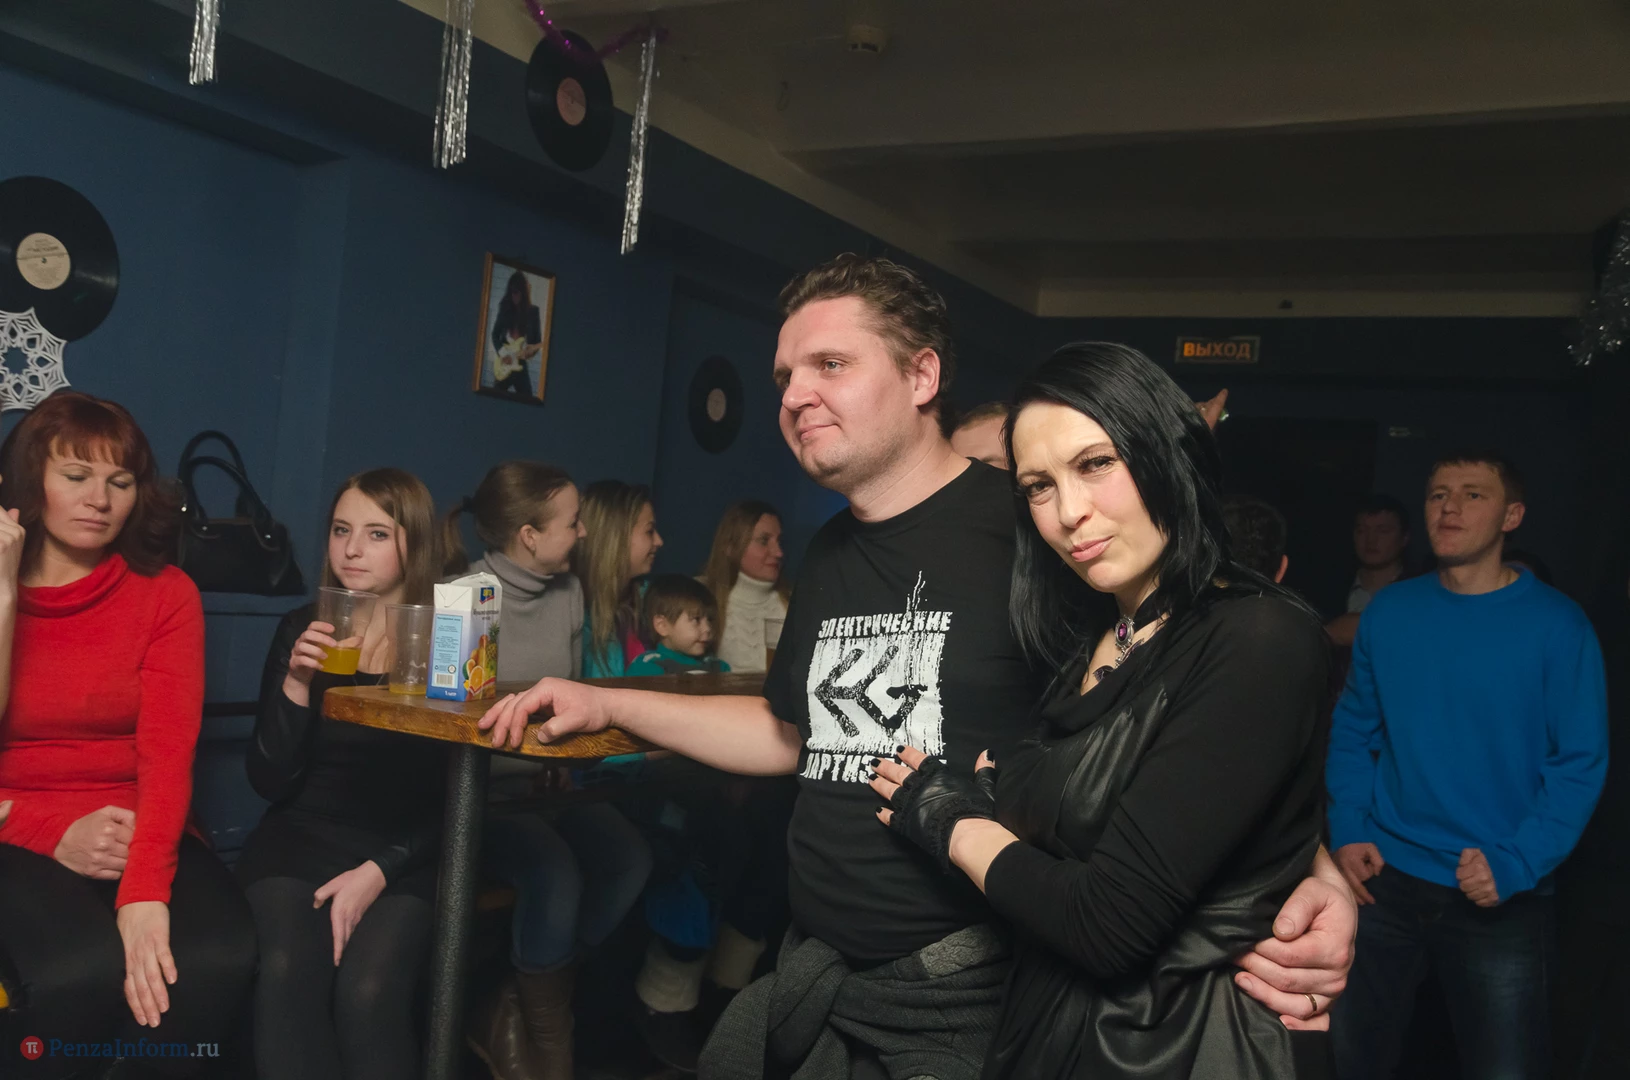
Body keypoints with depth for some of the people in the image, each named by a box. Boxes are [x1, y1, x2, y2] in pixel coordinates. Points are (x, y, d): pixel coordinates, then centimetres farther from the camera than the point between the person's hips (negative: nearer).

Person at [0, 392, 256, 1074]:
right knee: (85, 969, -31)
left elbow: (169, 752, -10)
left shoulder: (165, 594, 2)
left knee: (219, 959, -28)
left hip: (137, 832, 1)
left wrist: (145, 893, -23)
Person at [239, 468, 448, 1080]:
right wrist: (297, 683, -12)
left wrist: (377, 871, -15)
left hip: (404, 852, -2)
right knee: (285, 973, -28)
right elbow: (271, 782, 3)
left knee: (368, 989, -28)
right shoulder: (301, 630, 7)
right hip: (301, 838, 2)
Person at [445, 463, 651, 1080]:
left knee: (628, 860, -21)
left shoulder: (570, 592, 6)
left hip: (549, 781, 6)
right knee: (555, 873, -31)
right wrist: (537, 754, -19)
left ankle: (511, 1019, -5)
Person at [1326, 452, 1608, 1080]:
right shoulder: (1389, 612, 1)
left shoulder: (1555, 625, -9)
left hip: (1502, 900, -2)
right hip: (1383, 880, 3)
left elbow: (1580, 763, -9)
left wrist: (1516, 864, -19)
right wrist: (1348, 830, -4)